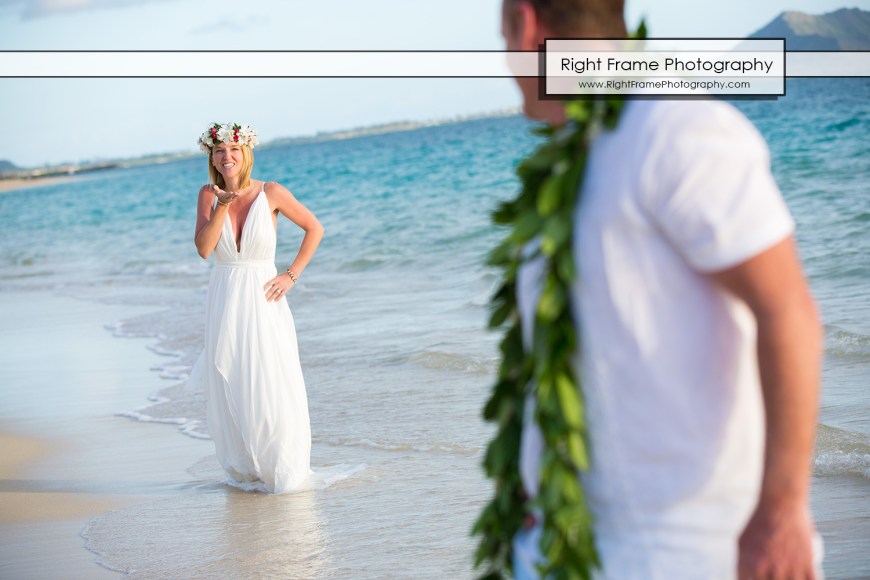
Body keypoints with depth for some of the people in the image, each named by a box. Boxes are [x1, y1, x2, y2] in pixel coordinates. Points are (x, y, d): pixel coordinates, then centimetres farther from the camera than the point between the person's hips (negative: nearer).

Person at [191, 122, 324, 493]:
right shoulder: (209, 195, 2)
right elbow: (203, 248, -9)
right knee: (230, 391, 5)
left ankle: (282, 471, 8)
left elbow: (315, 229, 4)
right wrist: (222, 205, -17)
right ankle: (244, 471, 19)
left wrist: (291, 276, -2)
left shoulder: (271, 193, -5)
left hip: (263, 301, -2)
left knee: (271, 389, -5)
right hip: (225, 304, 3)